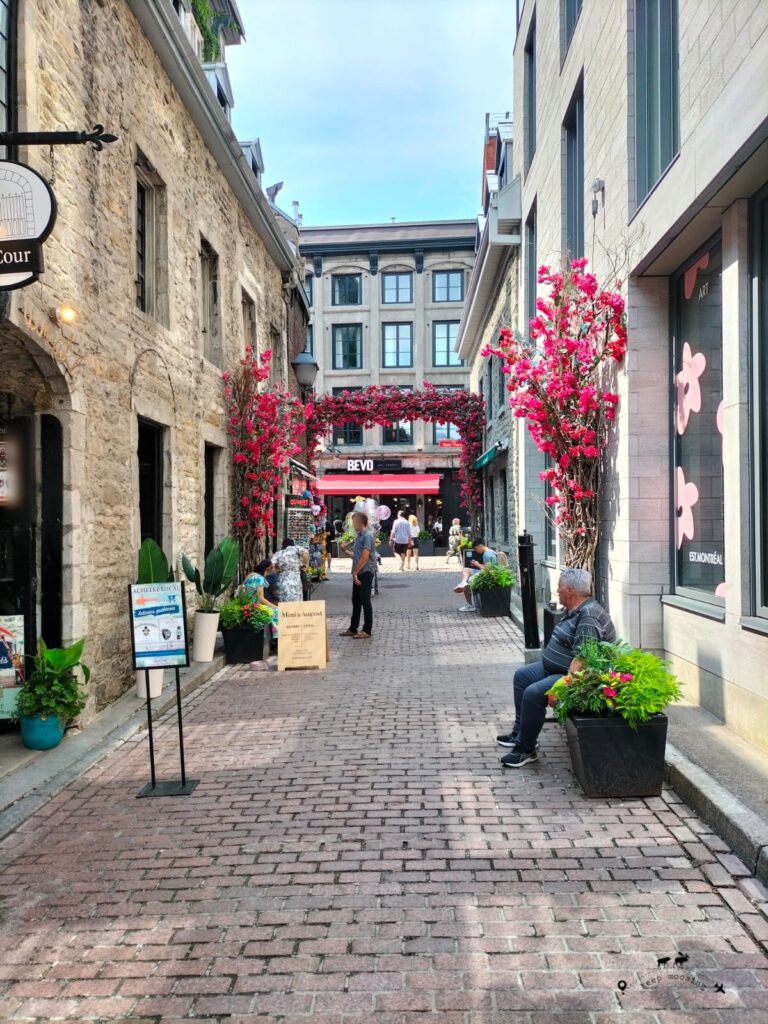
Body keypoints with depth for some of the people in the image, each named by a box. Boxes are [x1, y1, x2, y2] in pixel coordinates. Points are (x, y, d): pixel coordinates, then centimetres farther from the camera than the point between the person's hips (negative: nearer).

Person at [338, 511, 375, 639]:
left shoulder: (367, 535, -13)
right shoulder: (359, 536, 15)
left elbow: (365, 557, -19)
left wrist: (355, 572, -16)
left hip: (365, 572, -9)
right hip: (358, 573, 9)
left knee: (365, 601, -3)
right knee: (356, 601, 13)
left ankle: (367, 630, 3)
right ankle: (353, 628, 21)